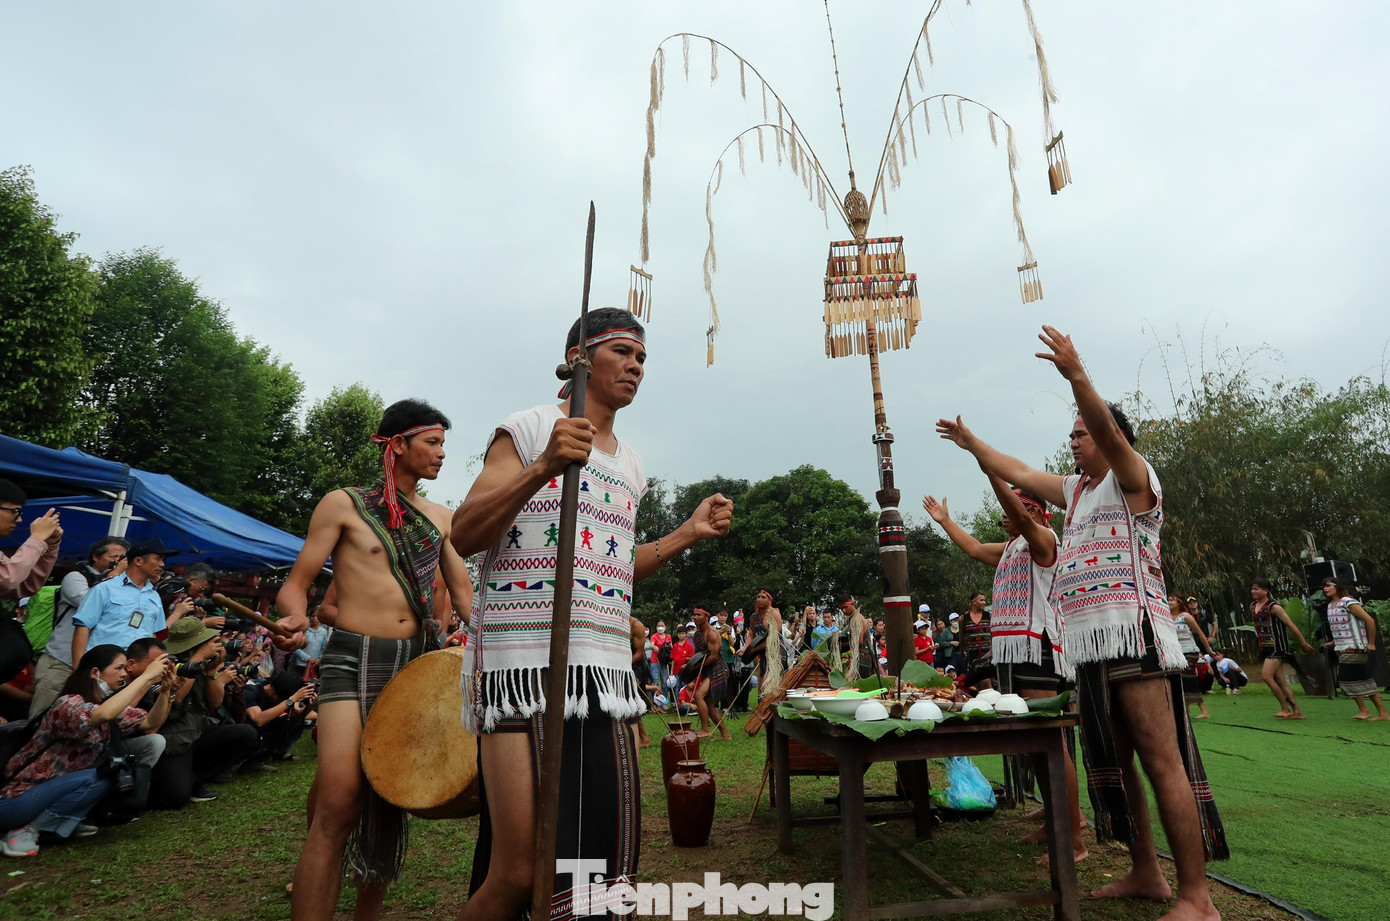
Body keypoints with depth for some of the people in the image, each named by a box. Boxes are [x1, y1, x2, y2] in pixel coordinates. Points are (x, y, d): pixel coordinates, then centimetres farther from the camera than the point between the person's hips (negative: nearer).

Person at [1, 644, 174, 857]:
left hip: (57, 788, 8)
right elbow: (103, 715, -45)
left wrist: (165, 689, -16)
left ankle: (70, 820, 3)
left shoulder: (109, 703, 3)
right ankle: (26, 828, -11)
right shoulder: (68, 704, -23)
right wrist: (146, 676, -38)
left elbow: (150, 724, -1)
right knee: (100, 778, -33)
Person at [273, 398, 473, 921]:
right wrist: (296, 620, -22)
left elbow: (462, 592, 14)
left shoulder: (440, 518, 12)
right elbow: (296, 584, 0)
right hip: (354, 660, -4)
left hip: (415, 663, 5)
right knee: (339, 803, -15)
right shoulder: (344, 504, 0)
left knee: (391, 802, 11)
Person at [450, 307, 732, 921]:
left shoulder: (630, 466, 19)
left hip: (607, 668, 7)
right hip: (524, 660, -6)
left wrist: (688, 533, 13)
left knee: (605, 858, 10)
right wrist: (543, 466, -23)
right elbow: (464, 538, -10)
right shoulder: (528, 430, -1)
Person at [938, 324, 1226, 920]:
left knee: (1163, 762, -8)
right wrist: (971, 442, 31)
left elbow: (1109, 431, -20)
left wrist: (1076, 376, -33)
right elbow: (1017, 473, 29)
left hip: (1132, 636, -9)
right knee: (1112, 764, 11)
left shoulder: (1132, 478, 0)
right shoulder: (1076, 490, 22)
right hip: (1089, 645, 9)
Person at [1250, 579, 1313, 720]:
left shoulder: (1274, 607, -11)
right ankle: (1297, 712, 14)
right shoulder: (1252, 606, 11)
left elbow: (1291, 625, -9)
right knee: (1279, 680, 8)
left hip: (1277, 646, -8)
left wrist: (1304, 644, -6)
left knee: (1266, 676, -14)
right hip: (1265, 647, 8)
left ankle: (1285, 708, -2)